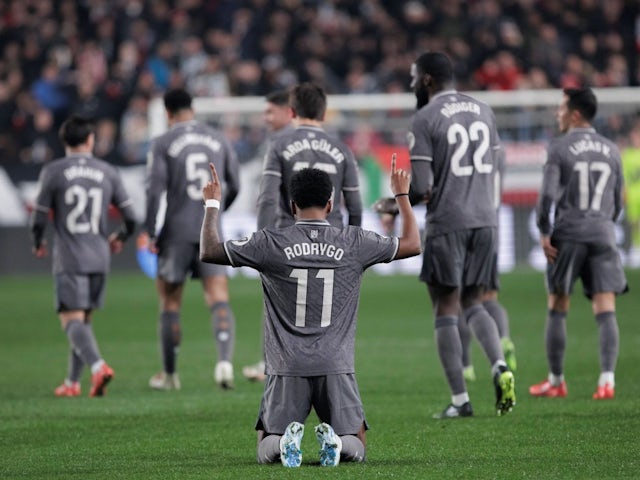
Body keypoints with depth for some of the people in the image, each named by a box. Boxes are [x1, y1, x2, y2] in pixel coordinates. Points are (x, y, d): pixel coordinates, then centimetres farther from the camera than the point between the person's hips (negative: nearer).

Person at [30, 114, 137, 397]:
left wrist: (37, 244, 17)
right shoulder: (108, 173, 6)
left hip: (68, 259, -4)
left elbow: (39, 218, -4)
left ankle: (98, 366, -32)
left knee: (72, 320, -8)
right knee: (83, 319, 16)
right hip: (99, 258, 4)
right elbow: (130, 217, 6)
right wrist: (119, 238, 27)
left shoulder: (52, 172, -3)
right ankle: (73, 382, 20)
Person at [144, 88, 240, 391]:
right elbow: (234, 186, 13)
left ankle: (169, 374, 18)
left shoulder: (163, 144, -2)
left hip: (176, 232, -2)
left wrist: (150, 233, -4)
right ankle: (225, 359, -29)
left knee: (170, 303, 10)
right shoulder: (219, 140, 9)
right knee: (219, 301, -5)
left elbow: (155, 190, -10)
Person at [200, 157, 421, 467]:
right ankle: (334, 442, -23)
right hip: (336, 368, 0)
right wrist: (402, 195, 30)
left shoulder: (270, 243, -2)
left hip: (287, 369, 0)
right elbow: (412, 245, 17)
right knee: (356, 447, 13)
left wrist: (212, 204, 22)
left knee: (267, 449, 13)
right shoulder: (355, 243, 2)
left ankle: (286, 441, -24)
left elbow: (208, 252, 8)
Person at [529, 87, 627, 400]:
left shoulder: (559, 148, -2)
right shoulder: (611, 150, 12)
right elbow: (618, 202, 16)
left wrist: (544, 231, -3)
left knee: (557, 310, 9)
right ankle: (607, 380, -16)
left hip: (568, 234, -3)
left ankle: (556, 381, 14)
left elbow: (548, 194, -11)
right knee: (605, 311, -3)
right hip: (603, 234, 3)